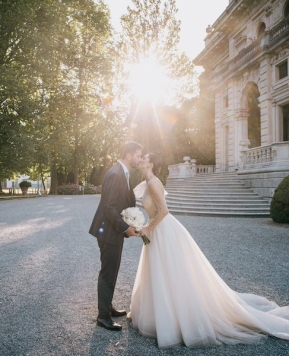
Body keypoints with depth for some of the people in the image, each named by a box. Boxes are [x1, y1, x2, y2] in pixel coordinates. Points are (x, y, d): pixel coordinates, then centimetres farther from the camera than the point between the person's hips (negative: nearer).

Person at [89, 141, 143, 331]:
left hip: (116, 229, 10)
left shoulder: (123, 173, 10)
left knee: (112, 271, 19)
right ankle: (103, 316, 15)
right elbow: (108, 207, -26)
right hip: (109, 231, -10)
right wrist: (125, 228, -20)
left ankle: (108, 307, 34)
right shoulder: (115, 174, -22)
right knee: (108, 273, 1)